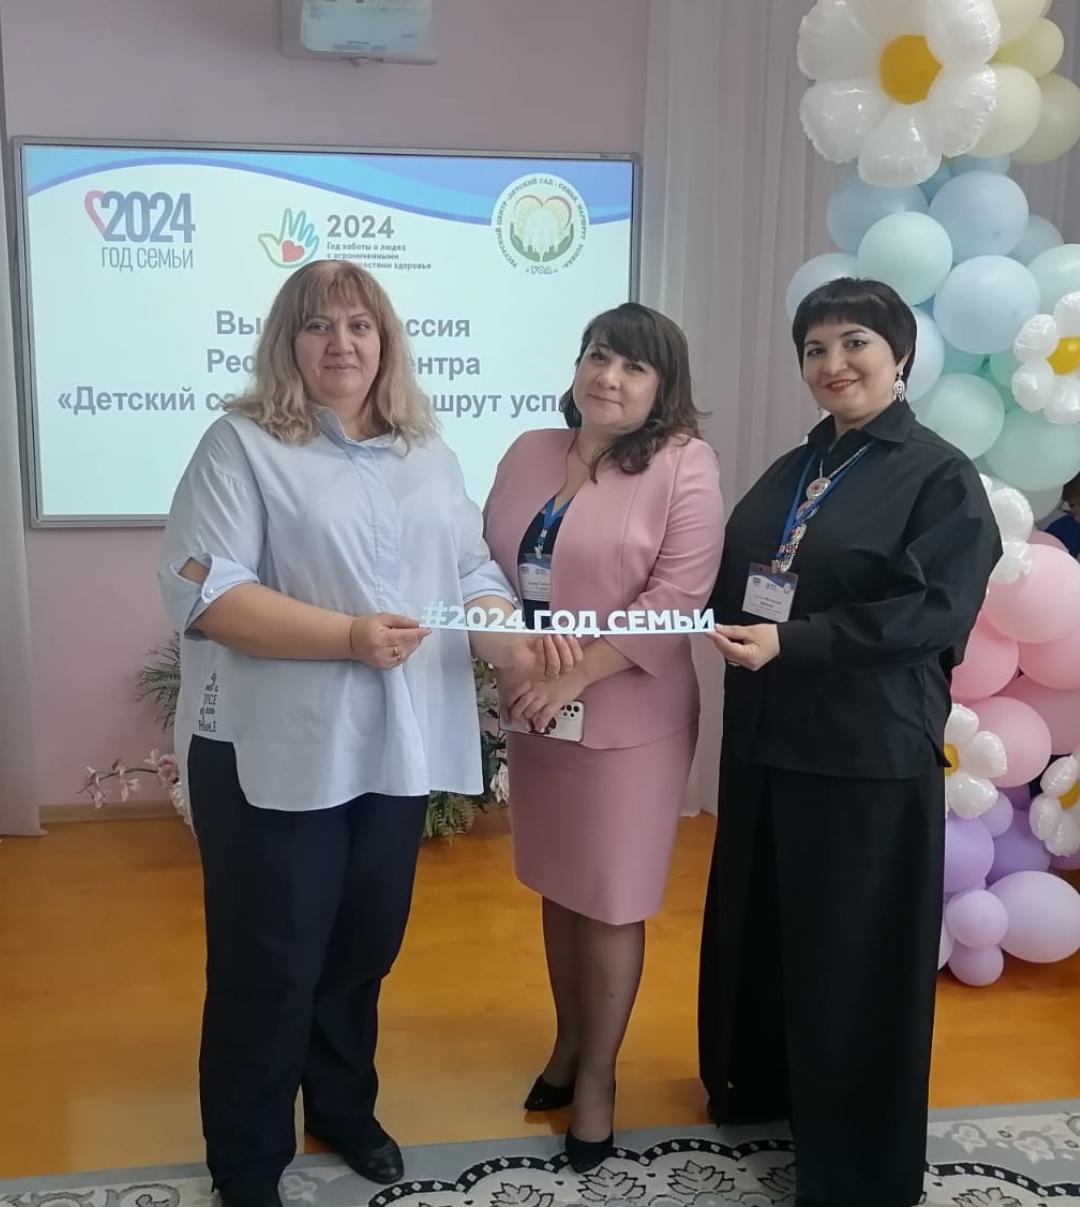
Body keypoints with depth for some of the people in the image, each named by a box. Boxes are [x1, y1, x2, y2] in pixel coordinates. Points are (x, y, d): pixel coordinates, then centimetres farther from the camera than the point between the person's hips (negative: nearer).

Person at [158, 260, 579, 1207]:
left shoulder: (427, 454, 12)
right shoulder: (244, 445, -6)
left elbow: (473, 573, 10)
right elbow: (204, 592, -15)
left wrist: (517, 637, -11)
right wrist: (348, 636, -22)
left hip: (398, 748, 5)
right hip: (276, 753, -5)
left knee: (365, 946, 19)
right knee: (269, 964, 6)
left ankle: (344, 1108, 42)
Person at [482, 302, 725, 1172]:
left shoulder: (685, 465, -10)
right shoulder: (530, 454, 8)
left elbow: (678, 595, -17)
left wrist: (575, 677, -20)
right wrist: (510, 667, -5)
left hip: (627, 718, -5)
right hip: (534, 710, 5)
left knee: (609, 900, 5)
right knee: (558, 885, 17)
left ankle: (598, 1077, 22)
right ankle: (568, 1041, 36)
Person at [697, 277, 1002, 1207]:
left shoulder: (942, 477, -8)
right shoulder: (791, 472, 13)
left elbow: (933, 610, -18)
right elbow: (733, 580, 17)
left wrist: (791, 643, -24)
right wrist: (735, 627, -6)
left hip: (870, 750, -6)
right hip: (767, 738, 6)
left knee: (853, 949, 4)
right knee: (759, 926, 16)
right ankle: (763, 1083, 40)